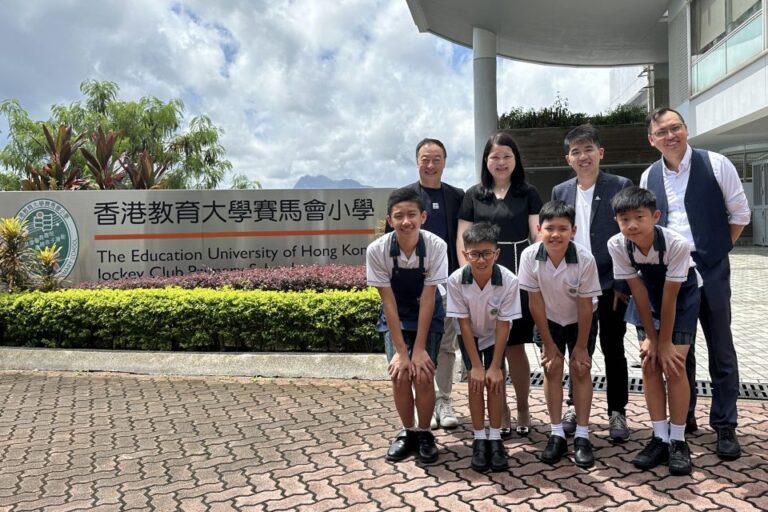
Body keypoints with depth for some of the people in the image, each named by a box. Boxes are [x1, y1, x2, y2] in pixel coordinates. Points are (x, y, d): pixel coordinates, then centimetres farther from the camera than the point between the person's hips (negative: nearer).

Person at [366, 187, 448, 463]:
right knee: (400, 375, -9)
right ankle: (407, 432, 16)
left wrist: (419, 348, -20)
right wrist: (401, 350, -19)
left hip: (427, 315, -1)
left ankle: (424, 433, 13)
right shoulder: (377, 250, -25)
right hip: (395, 316, 1)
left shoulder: (436, 246, -27)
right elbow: (388, 301, -20)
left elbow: (428, 298, -22)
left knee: (423, 375, -11)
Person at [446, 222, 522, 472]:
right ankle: (479, 439, 3)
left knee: (495, 380, -10)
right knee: (476, 380, -10)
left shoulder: (509, 281, -32)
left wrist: (495, 366, -19)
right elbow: (464, 324, -22)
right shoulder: (456, 280, -31)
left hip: (495, 337, 0)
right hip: (470, 336, 0)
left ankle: (495, 438, 5)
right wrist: (476, 365, -19)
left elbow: (503, 326, -22)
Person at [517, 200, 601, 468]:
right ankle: (557, 435, 10)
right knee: (552, 369, 0)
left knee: (580, 370, -2)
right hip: (548, 320, 1)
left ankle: (582, 436, 9)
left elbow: (585, 306, -21)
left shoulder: (585, 259, -31)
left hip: (580, 321, -1)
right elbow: (535, 302, -18)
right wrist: (548, 343, -11)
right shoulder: (530, 256, -27)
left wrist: (581, 346, -13)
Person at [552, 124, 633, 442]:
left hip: (610, 284, -3)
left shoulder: (620, 187, -5)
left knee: (613, 350, 8)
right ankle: (575, 406, 27)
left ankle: (617, 412, 21)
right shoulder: (560, 192, 6)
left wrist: (622, 283, -11)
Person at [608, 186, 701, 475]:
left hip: (682, 295, -3)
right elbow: (639, 292, -17)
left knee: (674, 365, -9)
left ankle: (678, 441, 5)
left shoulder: (676, 244, -35)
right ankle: (660, 438, 9)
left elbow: (670, 297, -27)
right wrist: (650, 337, -13)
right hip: (649, 292, 3)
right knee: (650, 364, -2)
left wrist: (665, 342, -18)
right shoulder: (617, 245, -26)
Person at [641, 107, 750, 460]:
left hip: (710, 271, -3)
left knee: (721, 351, 7)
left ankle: (725, 427, 19)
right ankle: (684, 417, 27)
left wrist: (719, 248, 2)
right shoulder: (649, 177, 5)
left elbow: (740, 213, 3)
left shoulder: (716, 165, -4)